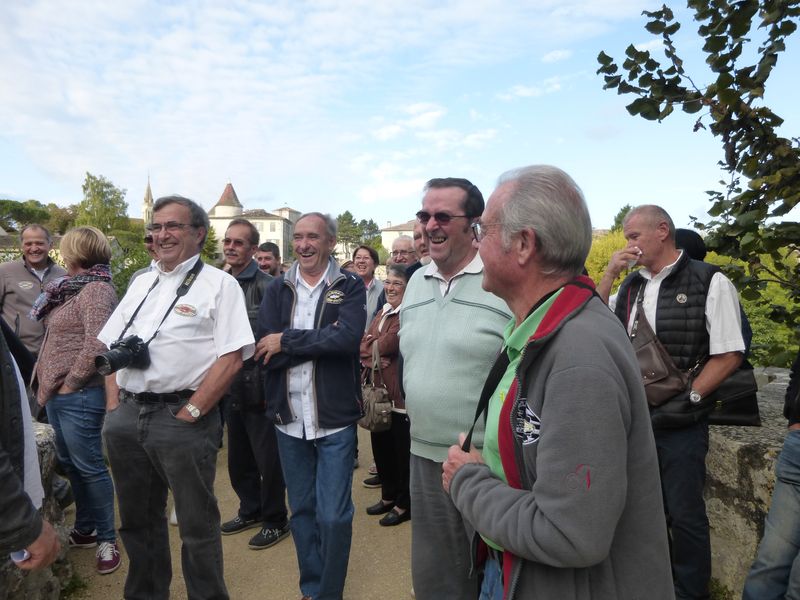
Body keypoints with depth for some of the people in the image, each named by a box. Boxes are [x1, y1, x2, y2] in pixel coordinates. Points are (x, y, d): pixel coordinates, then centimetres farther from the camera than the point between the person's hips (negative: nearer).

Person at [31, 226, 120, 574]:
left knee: (90, 467, 0)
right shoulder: (75, 288, 14)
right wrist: (48, 383, 12)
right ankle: (85, 529, 33)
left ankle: (107, 539, 13)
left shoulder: (96, 289, -16)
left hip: (78, 396, -10)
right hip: (58, 394, 10)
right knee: (70, 465, 18)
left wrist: (71, 382, -16)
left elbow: (97, 344, -25)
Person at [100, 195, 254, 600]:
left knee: (197, 525, 6)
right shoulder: (141, 283, 14)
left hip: (182, 417, -6)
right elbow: (110, 348, 17)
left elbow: (231, 358, -14)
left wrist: (190, 413, -15)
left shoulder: (219, 284, -6)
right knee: (137, 520, 20)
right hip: (127, 416, 6)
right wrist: (114, 404, 6)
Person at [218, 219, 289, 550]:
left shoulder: (267, 286, -13)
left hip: (258, 385, -7)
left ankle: (275, 520, 23)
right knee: (238, 457, 19)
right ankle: (249, 510, 38)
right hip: (230, 385, 7)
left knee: (267, 457, 5)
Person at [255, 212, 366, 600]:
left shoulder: (350, 287, -3)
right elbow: (265, 351, -9)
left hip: (335, 418, -3)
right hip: (289, 418, 4)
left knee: (333, 515, 4)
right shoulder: (277, 289, 5)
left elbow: (350, 337, -22)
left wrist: (287, 340, -16)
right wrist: (324, 340, -17)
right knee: (301, 510, 18)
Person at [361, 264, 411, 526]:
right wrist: (376, 356, -15)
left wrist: (372, 346, 0)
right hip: (379, 389, 8)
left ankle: (404, 504, 23)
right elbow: (362, 345, 5)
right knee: (381, 446, 18)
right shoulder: (383, 312, 13)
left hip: (401, 393, -8)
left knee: (402, 450, 6)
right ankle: (388, 496, 37)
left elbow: (388, 344, -20)